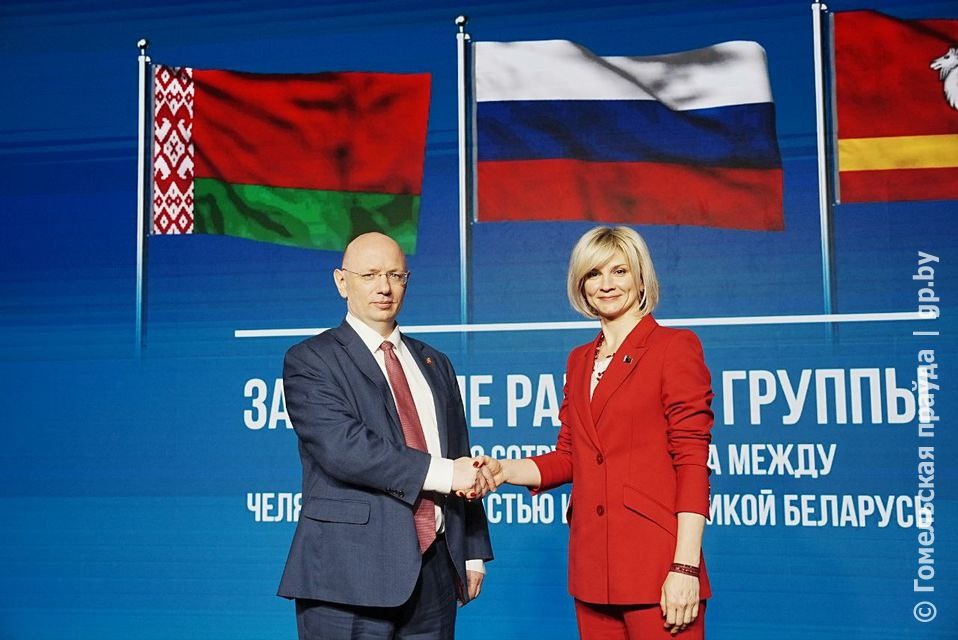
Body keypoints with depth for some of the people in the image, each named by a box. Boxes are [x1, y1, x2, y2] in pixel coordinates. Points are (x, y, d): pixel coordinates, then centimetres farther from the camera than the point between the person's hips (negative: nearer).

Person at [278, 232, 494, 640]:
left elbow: (462, 461, 15)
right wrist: (440, 472, -17)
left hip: (435, 567, 5)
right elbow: (342, 447, -18)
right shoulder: (310, 361, -2)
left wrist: (473, 553, 11)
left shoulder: (434, 364, 16)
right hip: (351, 574, -5)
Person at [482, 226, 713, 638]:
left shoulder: (675, 346, -4)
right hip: (592, 566, 6)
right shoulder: (580, 360, 15)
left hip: (656, 566, -6)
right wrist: (503, 471, -1)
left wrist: (685, 566, -16)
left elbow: (692, 460, -9)